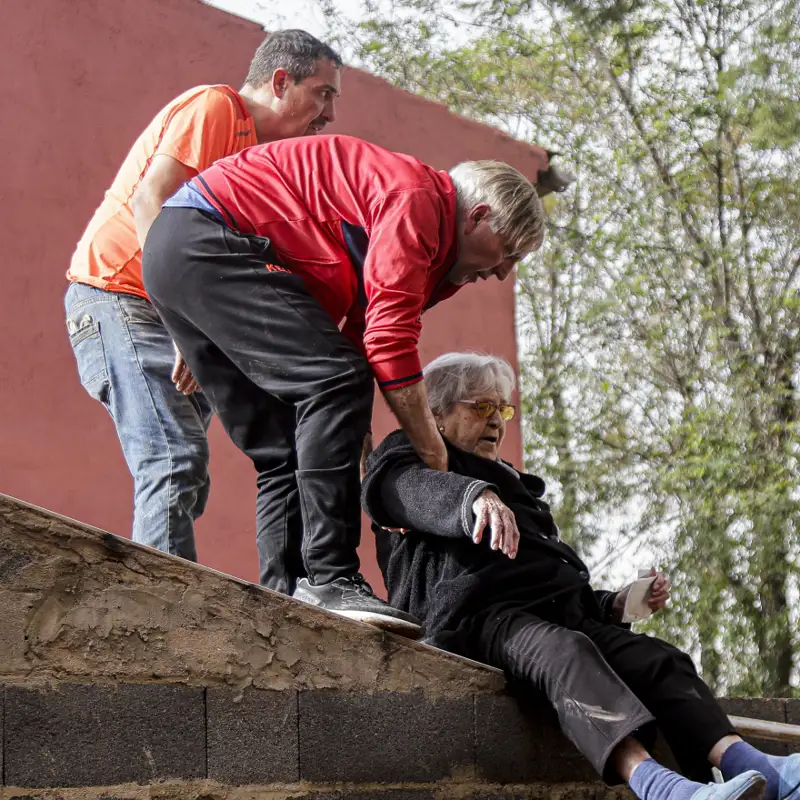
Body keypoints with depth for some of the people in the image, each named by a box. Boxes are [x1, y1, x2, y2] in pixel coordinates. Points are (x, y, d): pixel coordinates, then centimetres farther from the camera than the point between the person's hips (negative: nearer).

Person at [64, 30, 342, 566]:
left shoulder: (263, 153, 22)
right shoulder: (214, 108, -7)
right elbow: (150, 202, -20)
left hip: (174, 313, 10)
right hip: (116, 295, -10)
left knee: (183, 479, 5)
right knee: (176, 459, -22)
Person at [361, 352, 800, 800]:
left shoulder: (512, 486, 39)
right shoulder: (407, 463, 15)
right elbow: (415, 490, -14)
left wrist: (615, 604, 16)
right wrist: (476, 496, -36)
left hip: (555, 611, 8)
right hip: (480, 612, -7)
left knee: (660, 659, -18)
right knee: (569, 653, -37)